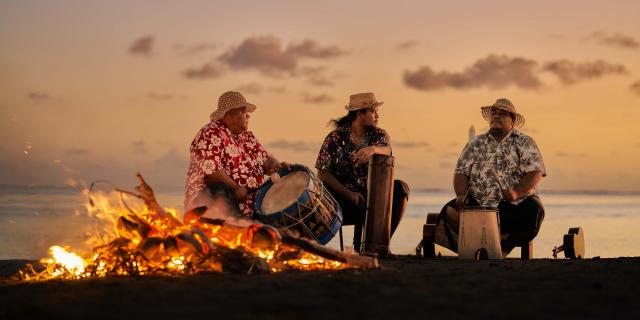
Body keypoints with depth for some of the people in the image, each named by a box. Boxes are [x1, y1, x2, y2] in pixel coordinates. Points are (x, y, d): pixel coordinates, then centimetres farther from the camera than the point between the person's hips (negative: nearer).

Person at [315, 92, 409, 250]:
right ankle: (359, 248, -13)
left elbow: (386, 150, -19)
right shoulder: (336, 138, -3)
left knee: (401, 188, -22)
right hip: (343, 196, -3)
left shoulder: (379, 135, 6)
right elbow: (322, 173, -10)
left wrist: (373, 149, -45)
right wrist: (349, 194, -21)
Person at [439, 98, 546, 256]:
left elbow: (535, 173, -5)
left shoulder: (524, 142, 7)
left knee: (534, 210, -33)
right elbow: (461, 173, 9)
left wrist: (517, 192, -24)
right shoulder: (476, 144, 15)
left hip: (516, 202, -1)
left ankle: (504, 249, -14)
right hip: (478, 204, 2)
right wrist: (462, 195, -12)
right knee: (450, 211, -24)